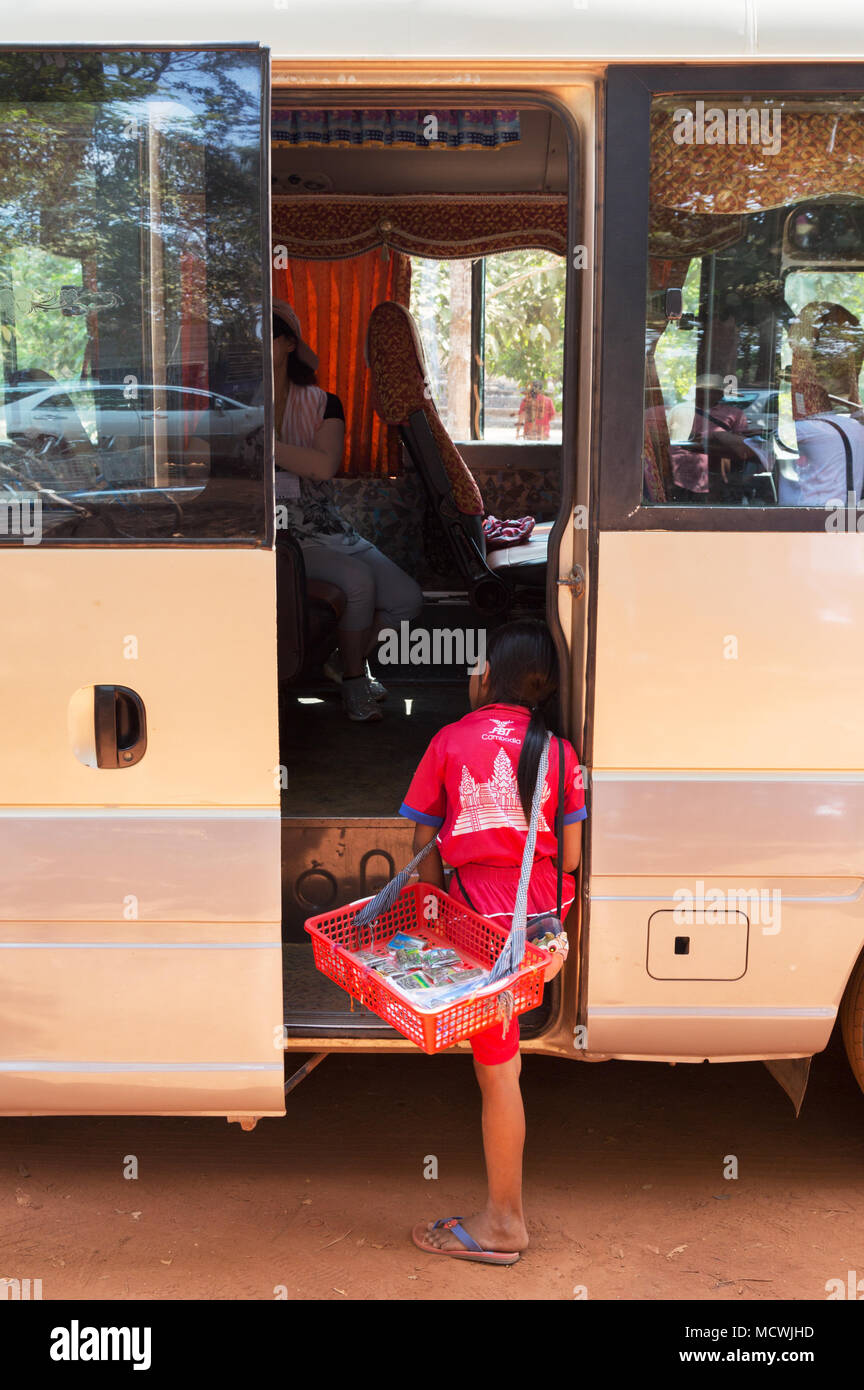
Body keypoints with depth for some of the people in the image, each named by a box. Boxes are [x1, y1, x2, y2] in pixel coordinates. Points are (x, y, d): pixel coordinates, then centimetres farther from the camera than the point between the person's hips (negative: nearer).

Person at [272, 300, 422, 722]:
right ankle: (353, 678, -5)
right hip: (283, 536, -4)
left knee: (406, 598, -9)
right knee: (358, 579, -29)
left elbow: (325, 466, -15)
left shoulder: (322, 403, 4)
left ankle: (349, 660, 19)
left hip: (328, 528, 4)